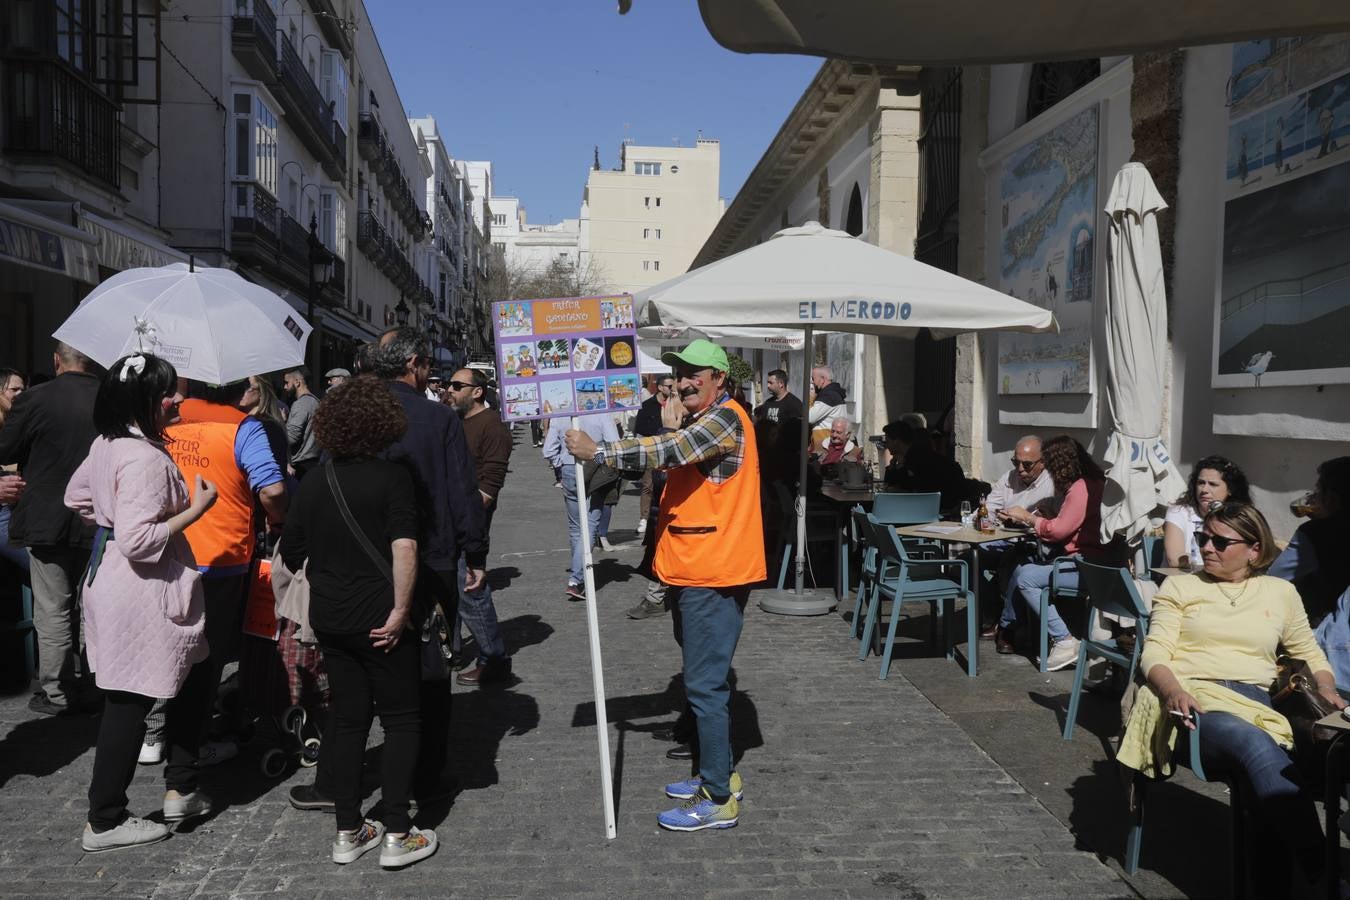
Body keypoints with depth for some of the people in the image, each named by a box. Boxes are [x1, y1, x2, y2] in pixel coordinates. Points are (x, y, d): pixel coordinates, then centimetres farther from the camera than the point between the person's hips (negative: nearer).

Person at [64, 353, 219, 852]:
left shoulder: (106, 444, 7)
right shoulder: (144, 459, -23)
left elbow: (76, 497, 22)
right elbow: (139, 540, -28)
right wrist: (196, 510, -20)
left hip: (108, 582, 10)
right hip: (142, 597, -10)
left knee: (193, 678, 19)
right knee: (129, 703, 3)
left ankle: (181, 789, 29)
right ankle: (105, 822, 17)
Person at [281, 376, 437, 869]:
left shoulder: (312, 483, 5)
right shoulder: (392, 476, -11)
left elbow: (291, 553, 10)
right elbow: (404, 548, -23)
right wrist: (400, 611, -18)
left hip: (329, 618, 6)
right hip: (379, 620, -5)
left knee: (347, 717, 14)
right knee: (401, 718, 6)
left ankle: (348, 832, 21)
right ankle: (397, 835, 6)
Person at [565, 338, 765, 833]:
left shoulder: (725, 420, -14)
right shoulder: (699, 424, 20)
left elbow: (668, 450, -26)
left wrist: (598, 451, -20)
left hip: (714, 574, -11)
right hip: (699, 571, 11)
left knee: (705, 684, -7)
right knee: (706, 680, 18)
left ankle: (718, 799, 2)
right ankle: (718, 774, 31)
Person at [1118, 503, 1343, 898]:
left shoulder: (1280, 592, 22)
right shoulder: (1179, 586, 16)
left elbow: (1310, 654, 29)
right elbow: (1154, 653, 5)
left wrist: (1326, 688, 6)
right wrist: (1173, 691, -17)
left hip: (1255, 707, 2)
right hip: (1192, 702, -2)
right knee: (1255, 744, -36)